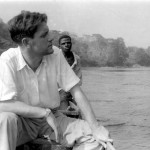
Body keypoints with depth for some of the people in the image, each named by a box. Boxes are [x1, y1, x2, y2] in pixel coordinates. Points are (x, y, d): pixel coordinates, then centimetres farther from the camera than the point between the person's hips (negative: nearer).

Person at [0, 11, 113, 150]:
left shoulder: (55, 54, -9)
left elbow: (76, 91, -9)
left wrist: (95, 128, -16)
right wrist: (45, 113, -28)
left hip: (52, 118, 3)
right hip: (23, 121, -3)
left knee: (100, 136, -15)